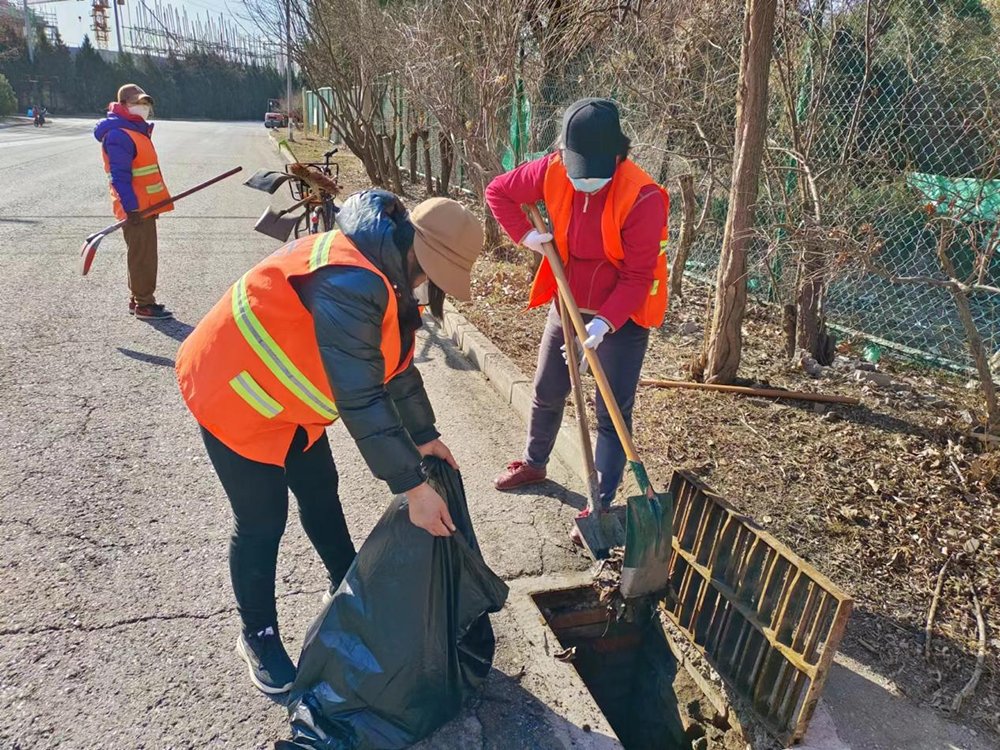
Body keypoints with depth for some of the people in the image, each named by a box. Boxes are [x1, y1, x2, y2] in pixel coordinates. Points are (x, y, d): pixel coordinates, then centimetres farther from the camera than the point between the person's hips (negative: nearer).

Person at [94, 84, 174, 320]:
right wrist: (131, 207, -25)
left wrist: (153, 204, 23)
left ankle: (137, 299, 26)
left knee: (144, 254, 16)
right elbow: (120, 176, -21)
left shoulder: (137, 130, 17)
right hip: (135, 207, -10)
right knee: (142, 255, -5)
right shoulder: (118, 135, -15)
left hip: (145, 205, 10)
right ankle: (144, 305, 2)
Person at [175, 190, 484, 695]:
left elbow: (395, 362, 6)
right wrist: (412, 487, -28)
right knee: (261, 524, 1)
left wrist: (424, 437, 7)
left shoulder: (388, 275, -4)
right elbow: (362, 400, -35)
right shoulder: (350, 284, -36)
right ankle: (258, 639, 24)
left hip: (285, 396, 9)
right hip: (234, 394, -9)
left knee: (320, 492, 18)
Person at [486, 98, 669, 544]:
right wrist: (524, 233, -10)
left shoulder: (642, 197, -27)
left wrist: (604, 323, -34)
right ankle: (534, 463, 43)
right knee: (547, 393, 19)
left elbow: (637, 277, -25)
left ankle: (600, 506, 9)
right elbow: (498, 191, 2)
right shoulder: (552, 172, -13)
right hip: (568, 305, 5)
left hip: (622, 315, -5)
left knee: (612, 414, -2)